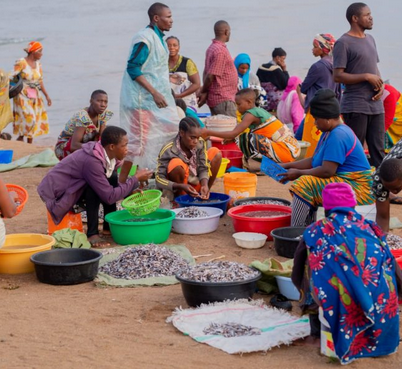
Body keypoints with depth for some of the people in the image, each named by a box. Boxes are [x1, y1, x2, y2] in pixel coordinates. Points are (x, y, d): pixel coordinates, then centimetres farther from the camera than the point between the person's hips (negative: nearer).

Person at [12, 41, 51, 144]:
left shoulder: (38, 64, 8)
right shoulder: (21, 63, -11)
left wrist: (47, 95, 11)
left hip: (35, 96, 7)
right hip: (23, 96, -7)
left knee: (35, 120, 7)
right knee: (28, 119, -15)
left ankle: (30, 144, 16)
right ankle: (20, 138, 4)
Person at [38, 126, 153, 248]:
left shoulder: (109, 156, -4)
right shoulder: (92, 161, -32)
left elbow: (111, 187, 10)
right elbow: (109, 196, -29)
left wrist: (131, 190, -7)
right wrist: (135, 179, -23)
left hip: (75, 188, 9)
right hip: (57, 194, -9)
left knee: (113, 179, 0)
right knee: (95, 187, -29)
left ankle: (109, 226, 6)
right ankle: (92, 234, -21)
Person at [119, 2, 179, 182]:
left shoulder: (158, 38, 12)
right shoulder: (145, 38, -16)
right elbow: (133, 68, -21)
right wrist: (154, 93, -25)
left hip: (157, 98, 10)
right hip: (142, 99, -10)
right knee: (138, 140, -6)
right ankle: (122, 183, 2)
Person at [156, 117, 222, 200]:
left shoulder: (200, 143, -12)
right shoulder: (168, 150, -24)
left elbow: (203, 168, -7)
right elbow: (159, 180, -25)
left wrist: (205, 185, -28)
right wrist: (181, 186, -40)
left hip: (195, 183, 5)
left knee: (215, 152, -5)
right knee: (176, 164, -33)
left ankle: (203, 194, -1)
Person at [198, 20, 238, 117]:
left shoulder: (212, 48, 13)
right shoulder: (220, 50, -17)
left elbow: (206, 73, 12)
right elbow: (211, 76, -19)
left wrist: (204, 92, 7)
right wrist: (204, 92, -5)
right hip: (223, 99, -9)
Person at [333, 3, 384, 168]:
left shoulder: (370, 40, 16)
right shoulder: (343, 43, -8)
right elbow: (338, 76, -12)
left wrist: (381, 85, 3)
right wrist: (367, 77, -15)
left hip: (376, 105, 7)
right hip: (355, 107, -7)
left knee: (378, 150, 6)